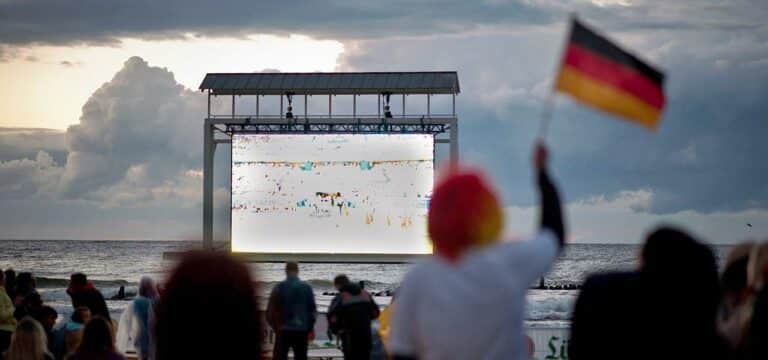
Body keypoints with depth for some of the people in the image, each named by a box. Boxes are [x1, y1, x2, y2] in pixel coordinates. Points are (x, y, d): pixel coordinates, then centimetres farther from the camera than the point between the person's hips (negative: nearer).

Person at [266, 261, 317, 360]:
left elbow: (270, 310, -1)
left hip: (283, 330, -2)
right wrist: (310, 329, 15)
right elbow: (313, 310, 3)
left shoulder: (279, 287, -3)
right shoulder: (307, 288, 1)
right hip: (302, 331, 2)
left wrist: (275, 327, 14)